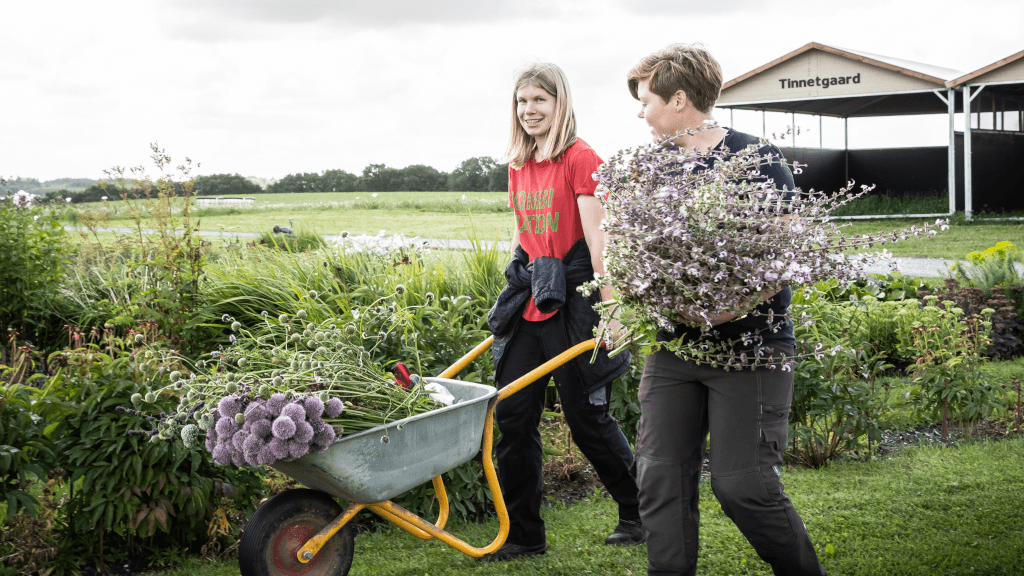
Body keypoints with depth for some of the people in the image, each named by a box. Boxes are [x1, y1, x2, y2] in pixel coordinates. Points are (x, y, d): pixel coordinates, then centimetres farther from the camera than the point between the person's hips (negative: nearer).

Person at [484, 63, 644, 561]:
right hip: (528, 300, 7)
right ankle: (523, 534, 14)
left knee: (587, 417, 2)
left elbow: (597, 237, -14)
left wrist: (611, 308, -18)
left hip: (571, 300, -7)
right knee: (513, 416, 4)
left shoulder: (581, 159, -9)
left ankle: (639, 514, 23)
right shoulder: (519, 166, 12)